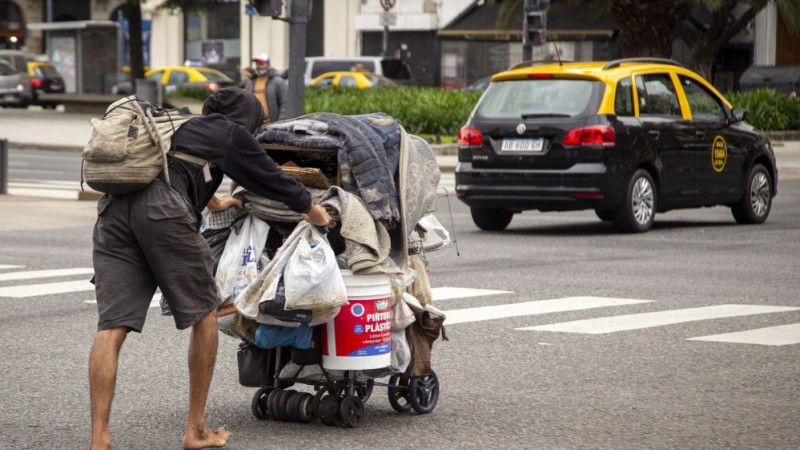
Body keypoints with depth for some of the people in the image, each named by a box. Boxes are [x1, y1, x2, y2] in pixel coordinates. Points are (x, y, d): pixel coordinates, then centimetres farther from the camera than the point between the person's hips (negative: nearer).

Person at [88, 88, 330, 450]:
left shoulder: (179, 128, 38)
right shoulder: (232, 133, 19)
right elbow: (271, 178, 26)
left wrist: (212, 201, 77)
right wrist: (314, 212, 44)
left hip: (113, 208, 6)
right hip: (163, 211, -6)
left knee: (112, 327, -1)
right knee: (203, 313, 12)